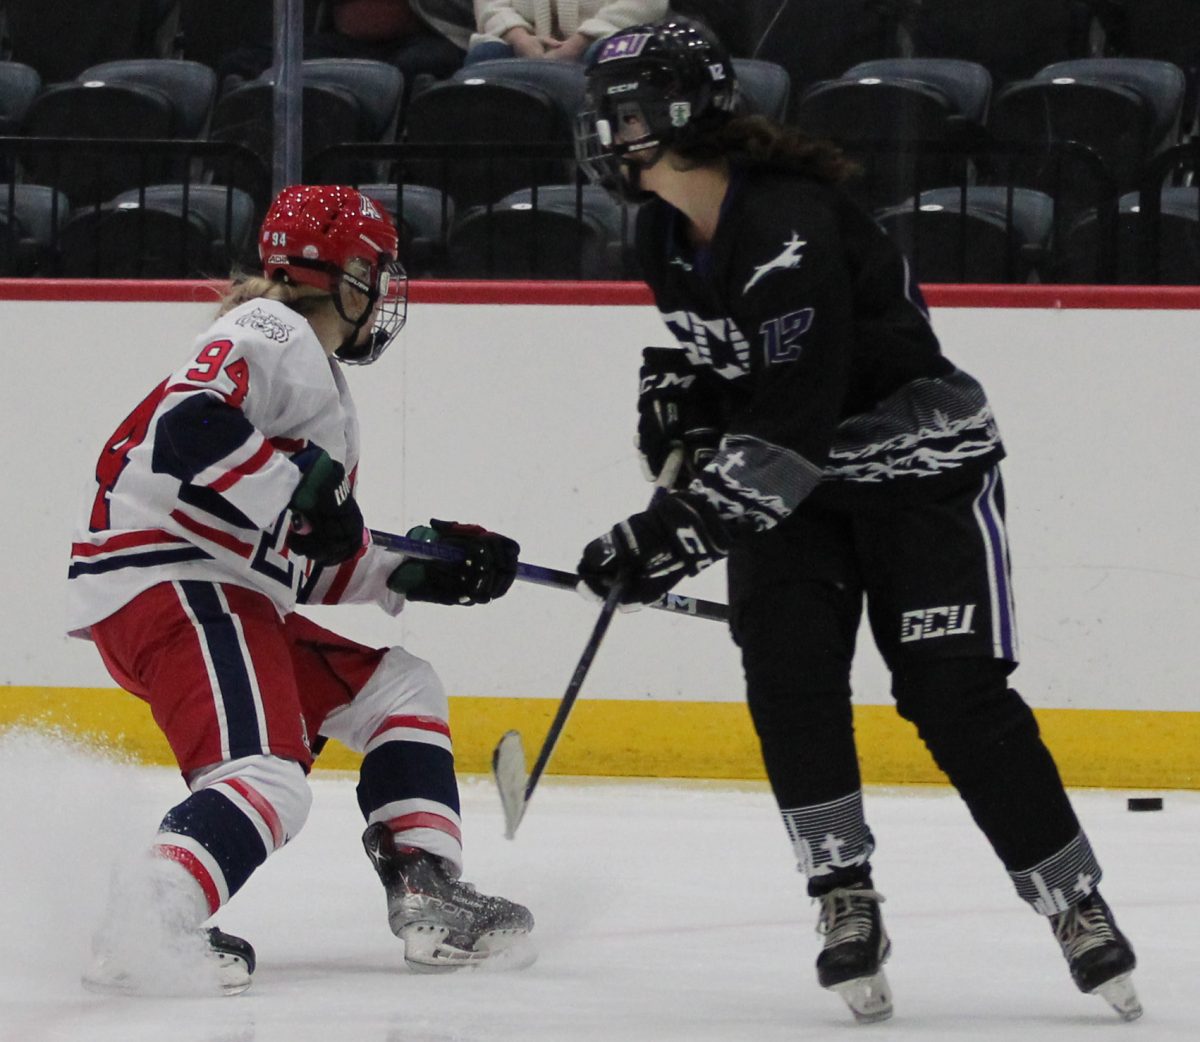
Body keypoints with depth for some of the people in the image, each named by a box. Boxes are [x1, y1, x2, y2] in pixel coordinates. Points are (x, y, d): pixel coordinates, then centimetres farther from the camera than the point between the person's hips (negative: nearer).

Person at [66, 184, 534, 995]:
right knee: (268, 781, -27)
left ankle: (428, 900, 11)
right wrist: (304, 492, -18)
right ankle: (144, 932, -44)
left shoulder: (323, 385, 27)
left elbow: (315, 563, 26)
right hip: (167, 584, -11)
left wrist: (420, 570, 17)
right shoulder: (269, 337, -6)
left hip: (232, 595, 11)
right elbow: (188, 427, -25)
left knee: (401, 688, 19)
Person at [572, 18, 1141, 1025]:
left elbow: (793, 425, -34)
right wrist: (676, 394, 1)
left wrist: (682, 530, -35)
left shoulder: (788, 229, -30)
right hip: (795, 478, 8)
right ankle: (845, 902, -4)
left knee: (956, 697, -11)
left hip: (918, 467, -8)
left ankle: (1078, 907, 0)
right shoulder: (667, 233, -1)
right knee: (787, 676, -11)